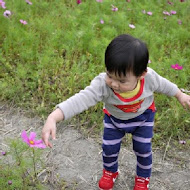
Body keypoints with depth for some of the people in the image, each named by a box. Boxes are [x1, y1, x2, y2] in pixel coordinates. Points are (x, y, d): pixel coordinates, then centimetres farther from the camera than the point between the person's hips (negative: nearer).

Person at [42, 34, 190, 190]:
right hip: (114, 118, 0)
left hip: (143, 116, 0)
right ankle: (110, 172, 45)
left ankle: (143, 177, 41)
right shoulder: (102, 84, -42)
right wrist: (53, 118, -67)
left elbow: (163, 85, -12)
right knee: (109, 148, 10)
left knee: (143, 149, 10)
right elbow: (80, 100, -54)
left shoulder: (150, 77, -35)